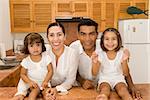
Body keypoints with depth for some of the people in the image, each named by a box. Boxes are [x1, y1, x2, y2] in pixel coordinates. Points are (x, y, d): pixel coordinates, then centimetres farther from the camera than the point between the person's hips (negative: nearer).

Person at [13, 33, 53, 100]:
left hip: (43, 81, -1)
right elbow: (23, 74, -1)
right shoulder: (26, 61, -7)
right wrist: (29, 82, -19)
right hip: (31, 82, 2)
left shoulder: (46, 58, -7)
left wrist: (45, 81, -17)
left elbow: (50, 71, -3)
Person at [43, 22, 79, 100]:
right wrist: (44, 91, -26)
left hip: (66, 91, 0)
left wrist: (57, 89, -24)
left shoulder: (72, 53, -10)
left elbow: (71, 79, -8)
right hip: (48, 90, 1)